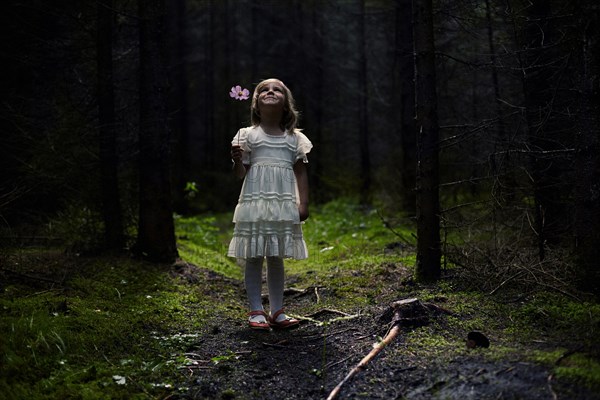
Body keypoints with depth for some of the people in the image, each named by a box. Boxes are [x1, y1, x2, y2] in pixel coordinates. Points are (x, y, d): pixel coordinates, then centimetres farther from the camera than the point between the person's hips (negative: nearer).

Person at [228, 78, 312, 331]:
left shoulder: (294, 138, 10)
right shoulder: (248, 135, 3)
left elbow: (301, 173, 10)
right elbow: (240, 174, 2)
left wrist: (303, 203, 2)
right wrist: (237, 160, -19)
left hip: (283, 205, 2)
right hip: (255, 202, -2)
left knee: (276, 258, 8)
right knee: (254, 258, 0)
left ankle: (277, 312, 14)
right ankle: (256, 312, 6)